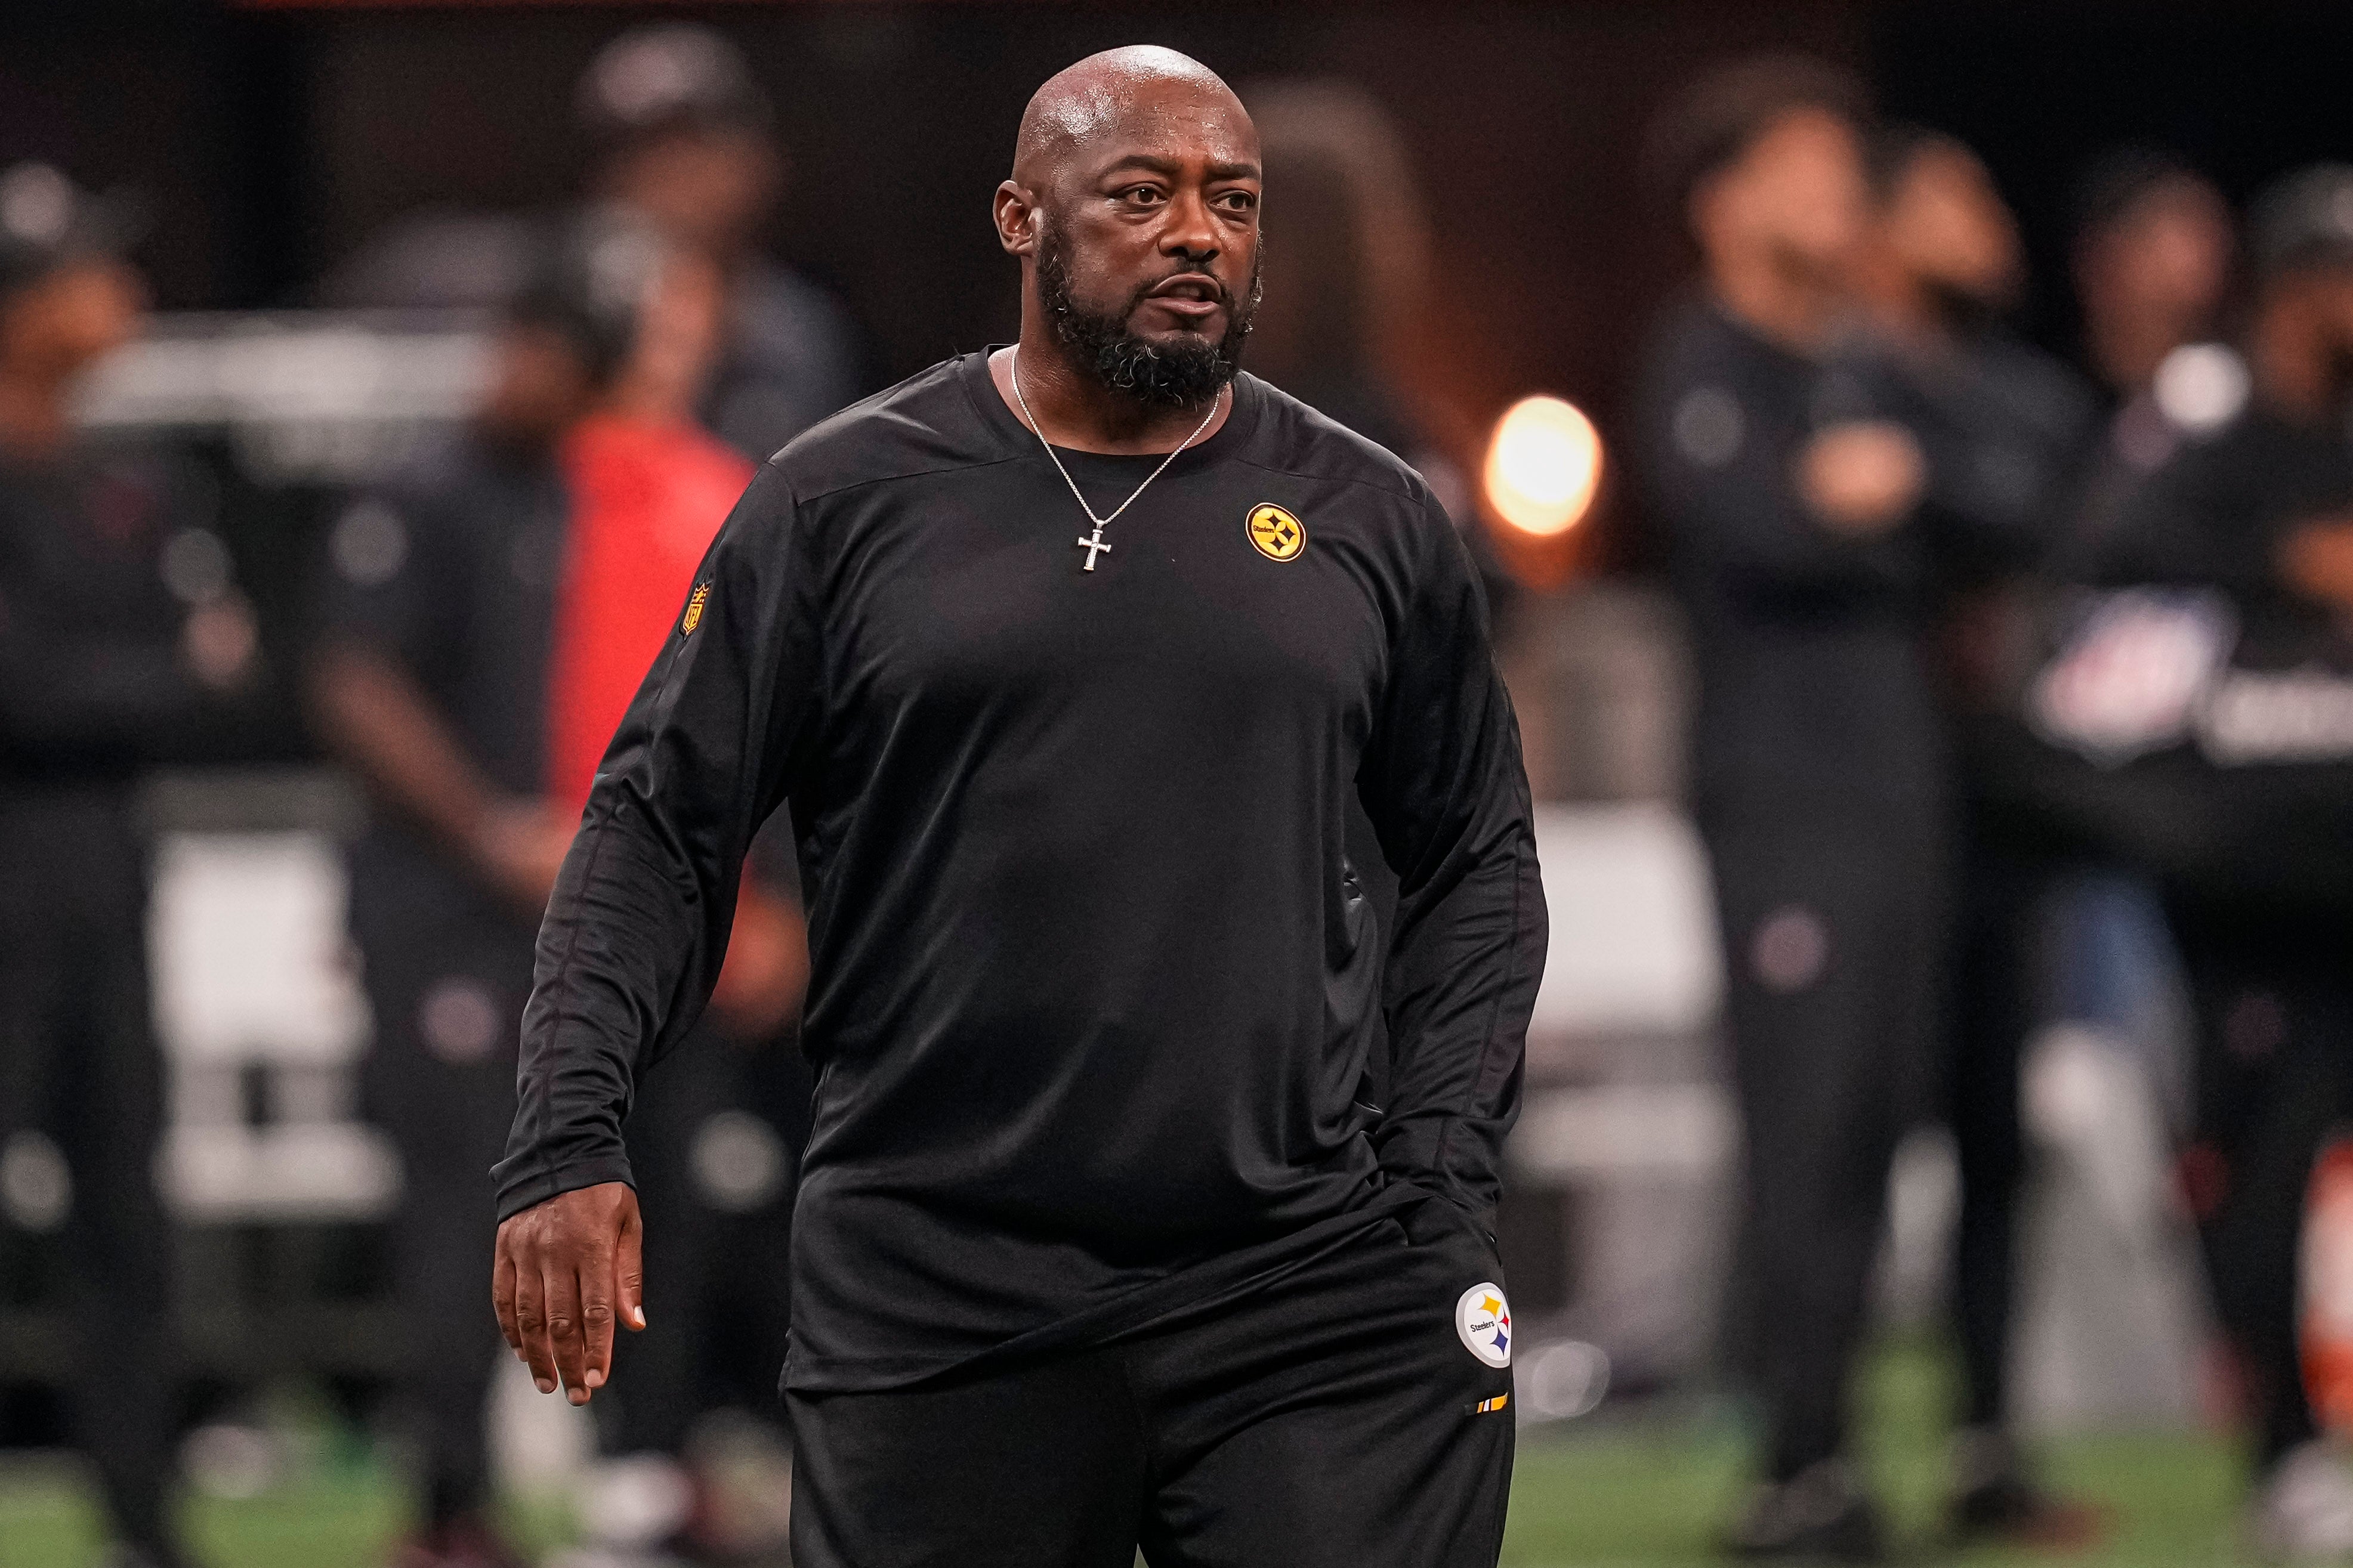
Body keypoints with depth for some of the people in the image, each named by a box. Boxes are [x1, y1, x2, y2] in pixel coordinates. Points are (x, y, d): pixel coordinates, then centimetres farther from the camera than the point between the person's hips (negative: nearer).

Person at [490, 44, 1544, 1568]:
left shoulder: (1370, 524, 10)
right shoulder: (843, 502, 5)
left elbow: (1476, 860, 18)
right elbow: (662, 829, 5)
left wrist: (1442, 1171, 6)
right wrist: (568, 1146, -7)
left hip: (1311, 1300, 1)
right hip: (935, 1310, -1)